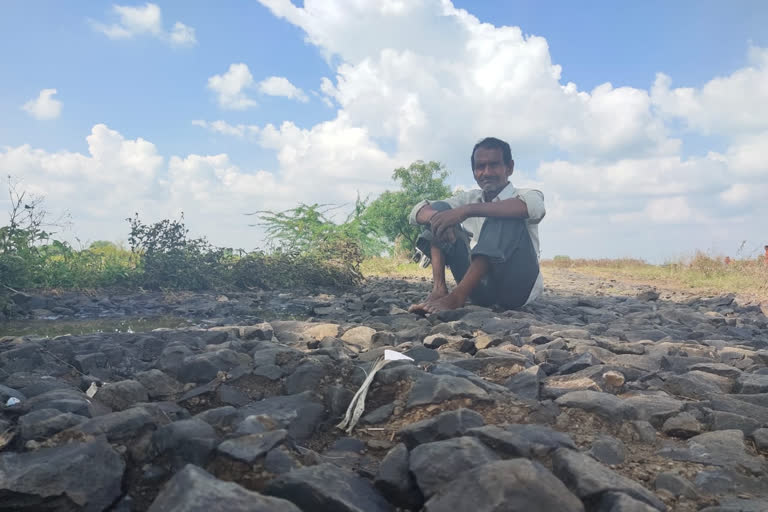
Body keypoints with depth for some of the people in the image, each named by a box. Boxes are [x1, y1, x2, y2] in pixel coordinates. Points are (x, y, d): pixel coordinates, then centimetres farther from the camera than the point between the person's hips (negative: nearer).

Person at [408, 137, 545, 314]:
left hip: (517, 285, -4)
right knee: (440, 208, 0)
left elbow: (536, 207, -27)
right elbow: (418, 211, 2)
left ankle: (457, 296, -38)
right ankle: (439, 289, -21)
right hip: (479, 286, 4)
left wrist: (467, 210, -33)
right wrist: (436, 216, -23)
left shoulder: (525, 195, 2)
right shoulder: (469, 198, 14)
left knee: (507, 217, -27)